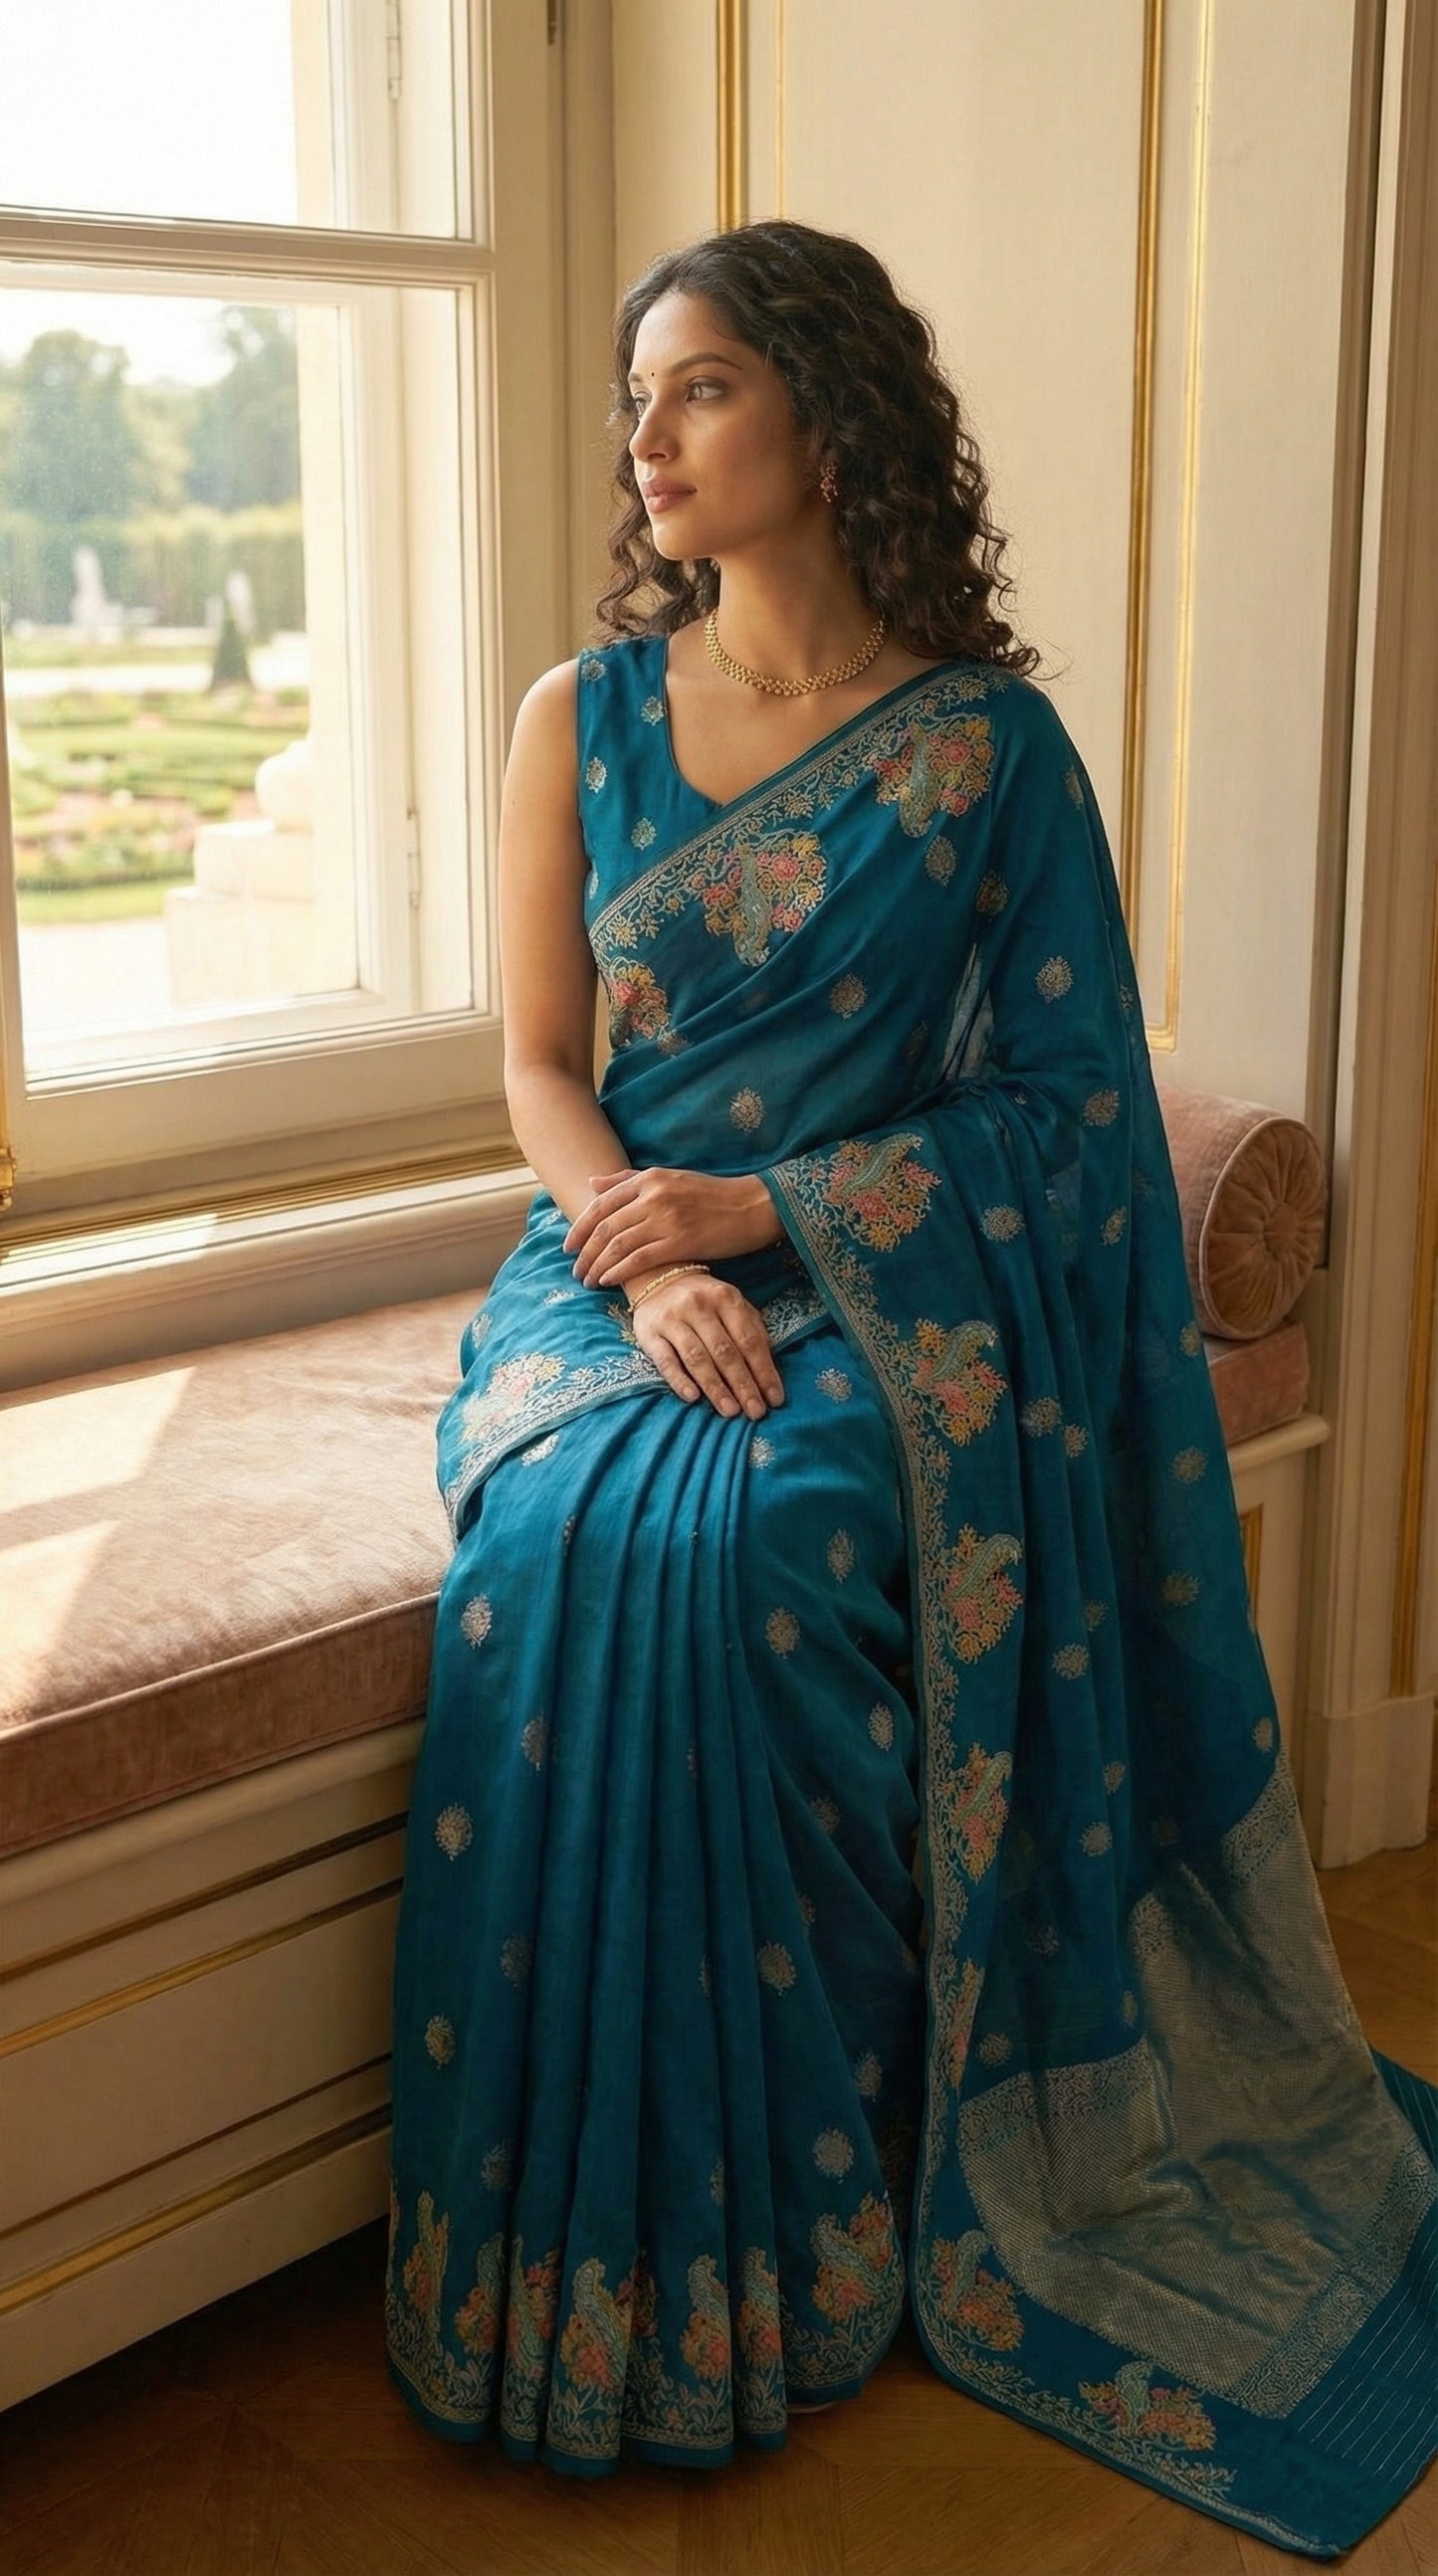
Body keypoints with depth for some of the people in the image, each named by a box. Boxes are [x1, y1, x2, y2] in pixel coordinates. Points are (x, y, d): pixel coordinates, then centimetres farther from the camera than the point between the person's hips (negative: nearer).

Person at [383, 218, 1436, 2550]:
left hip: (885, 1280, -2)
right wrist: (645, 1259, -15)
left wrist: (765, 1212, -14)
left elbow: (1058, 1099, -2)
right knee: (579, 1535, -30)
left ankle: (787, 2249, -14)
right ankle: (596, 2254, -13)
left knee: (747, 1533, -34)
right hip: (617, 1253, 3)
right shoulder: (583, 715, 8)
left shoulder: (987, 740, 0)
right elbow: (541, 1063, 6)